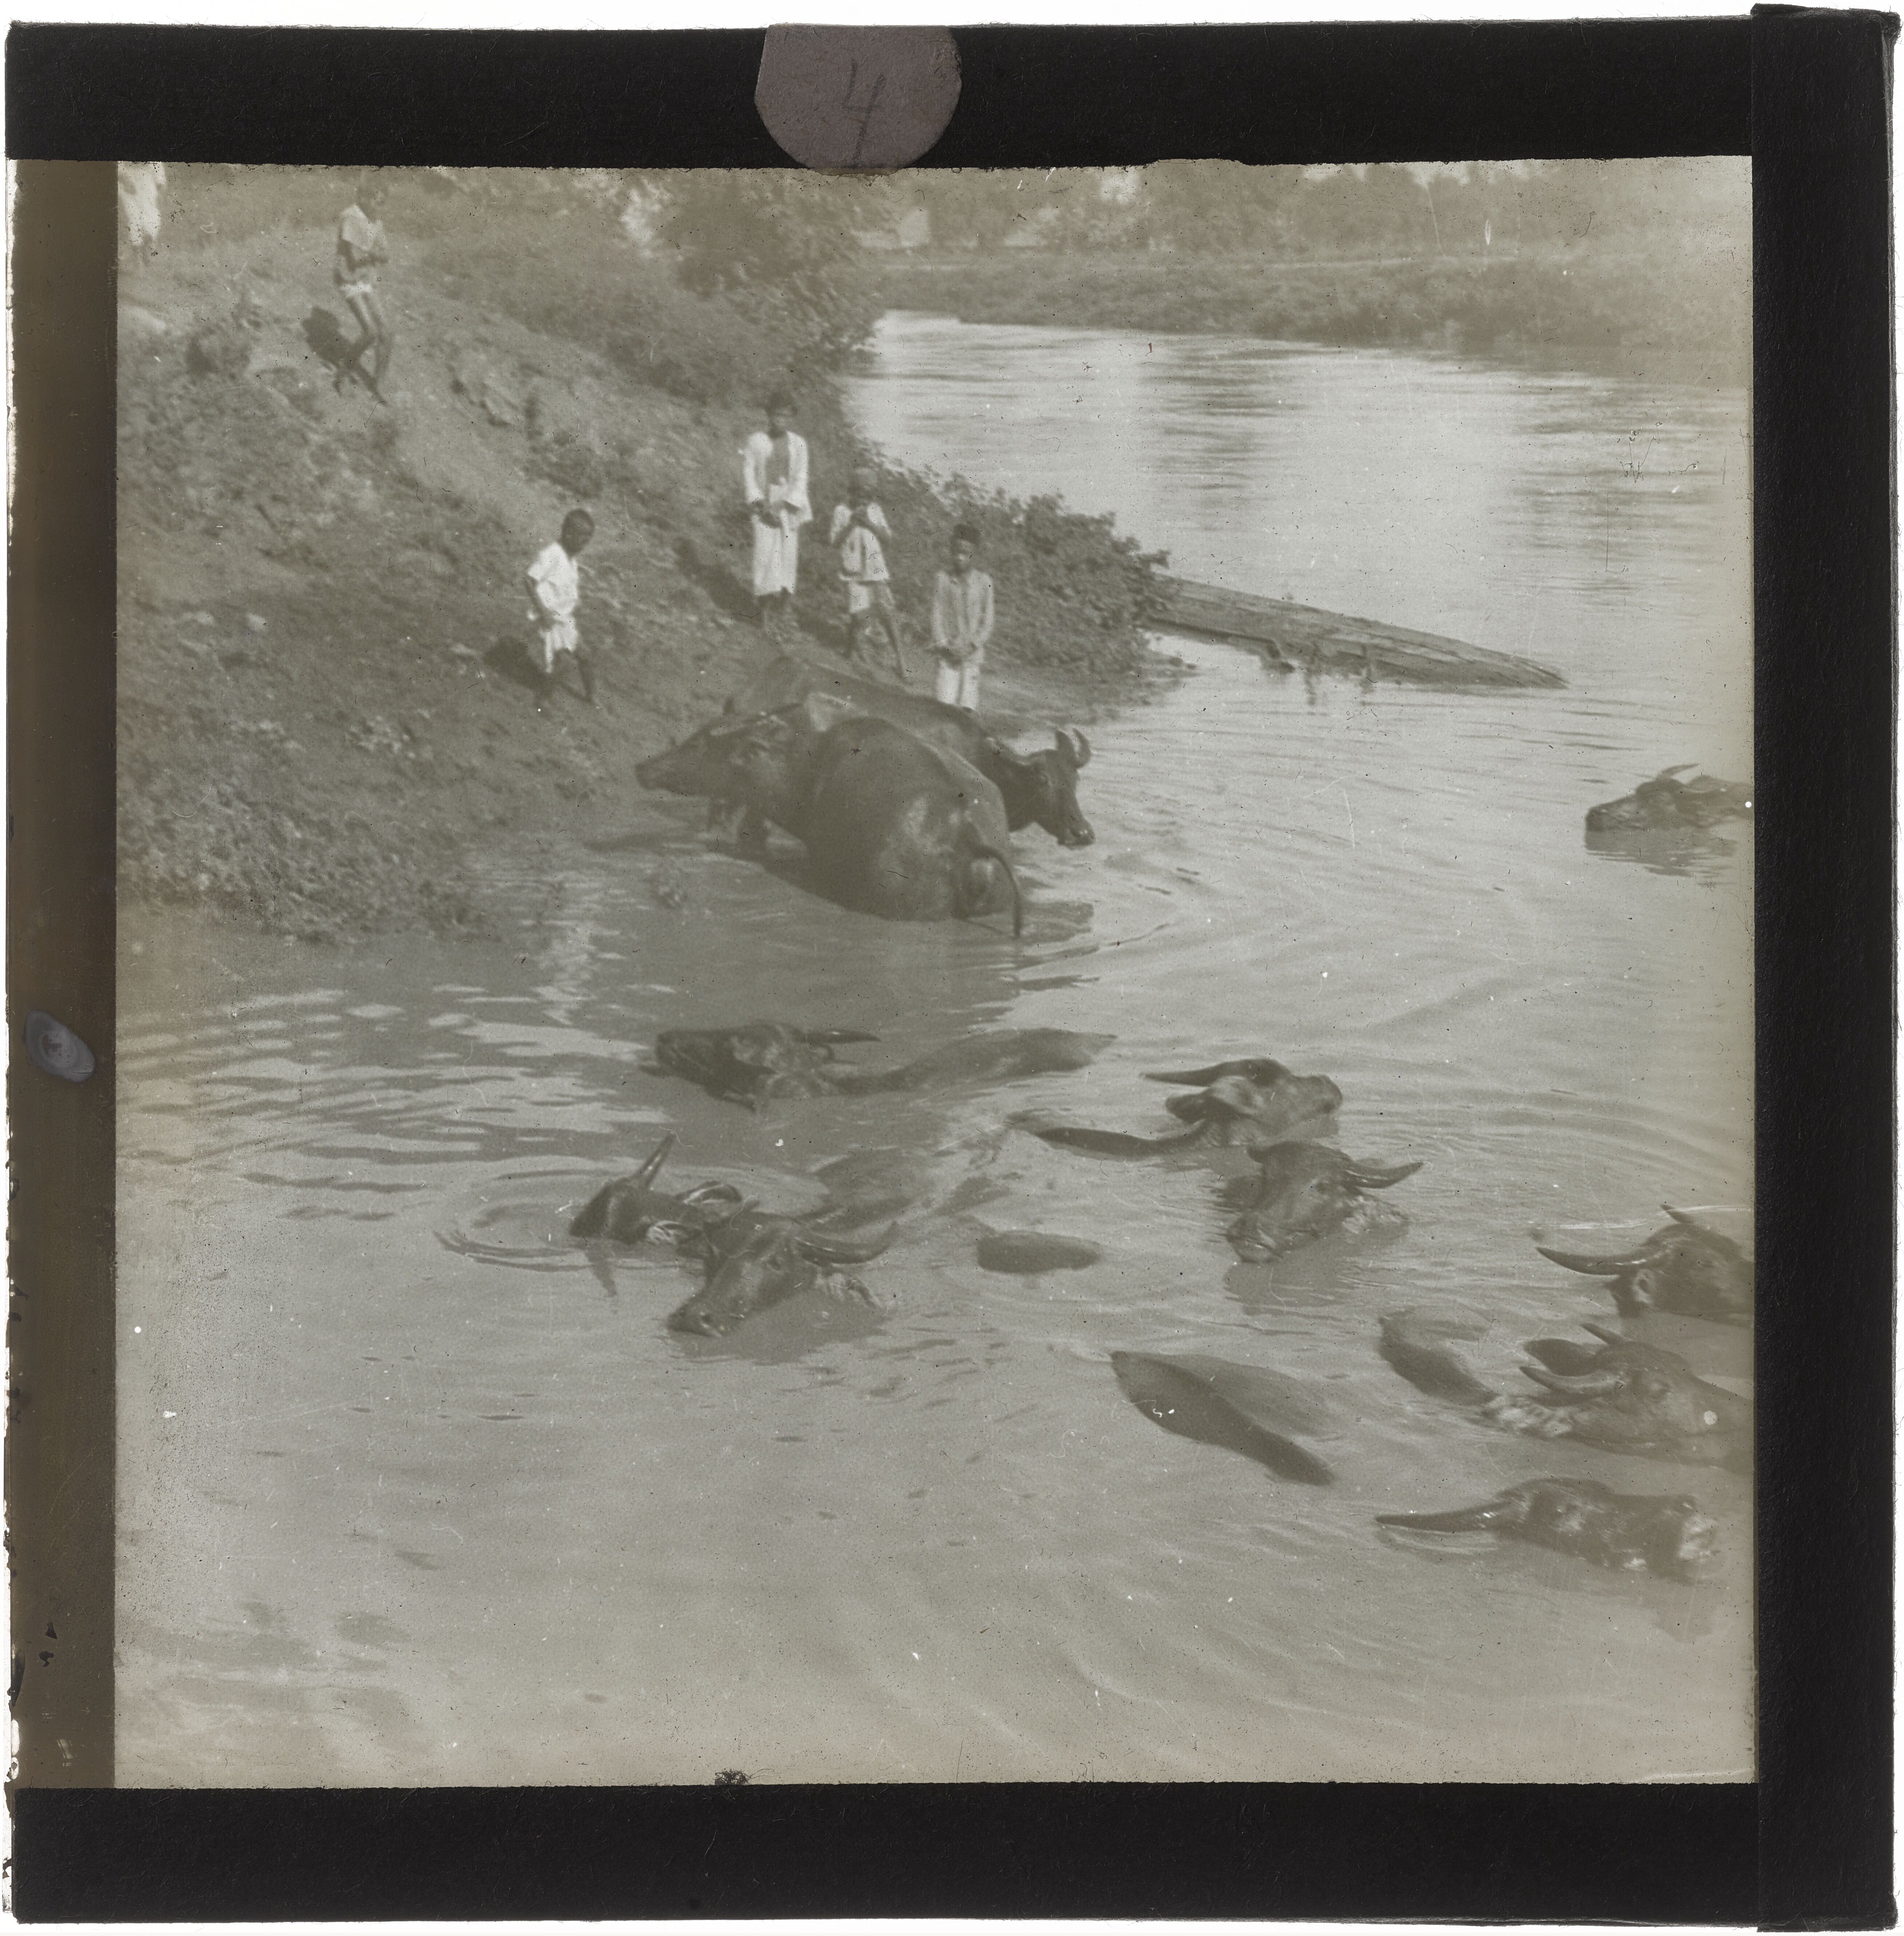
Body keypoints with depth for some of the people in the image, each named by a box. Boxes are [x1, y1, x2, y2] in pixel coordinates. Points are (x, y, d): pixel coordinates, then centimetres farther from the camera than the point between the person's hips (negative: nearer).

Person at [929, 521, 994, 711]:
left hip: (973, 652, 0)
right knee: (945, 702, -8)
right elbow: (937, 615, 0)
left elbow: (987, 619, 0)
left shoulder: (984, 582, -1)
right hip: (948, 652, 0)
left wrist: (973, 646, -11)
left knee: (969, 703, -6)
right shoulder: (943, 580, 0)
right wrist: (945, 645, -10)